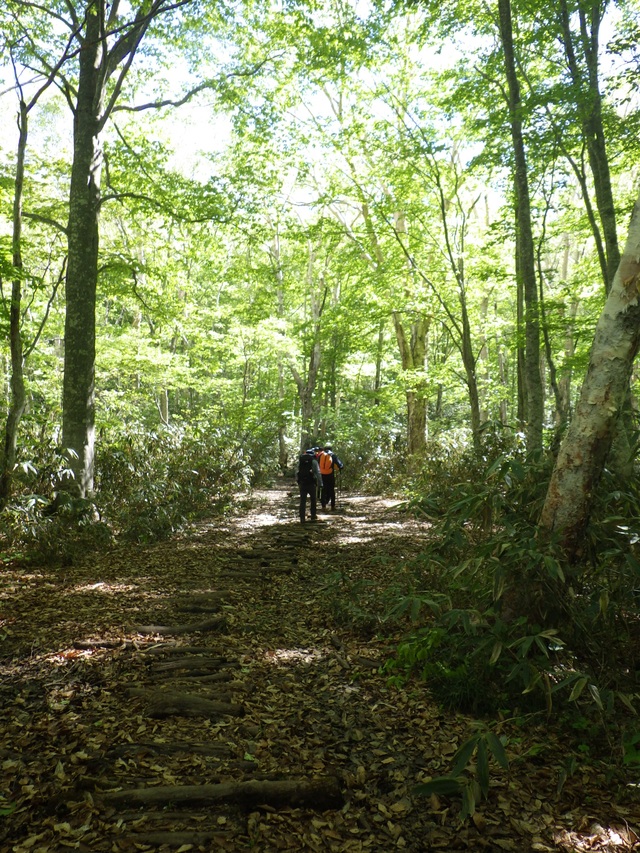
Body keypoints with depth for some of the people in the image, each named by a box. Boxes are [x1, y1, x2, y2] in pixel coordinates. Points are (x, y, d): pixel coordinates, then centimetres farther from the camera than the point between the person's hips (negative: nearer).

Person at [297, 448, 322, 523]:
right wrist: (320, 483, -2)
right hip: (311, 483, -3)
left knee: (302, 501, 5)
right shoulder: (313, 461, -5)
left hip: (302, 483, 3)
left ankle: (302, 518, 1)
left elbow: (297, 472, 10)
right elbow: (318, 473, -8)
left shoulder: (300, 460, 8)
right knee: (313, 500, 15)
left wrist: (298, 482, 15)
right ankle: (313, 516, 21)